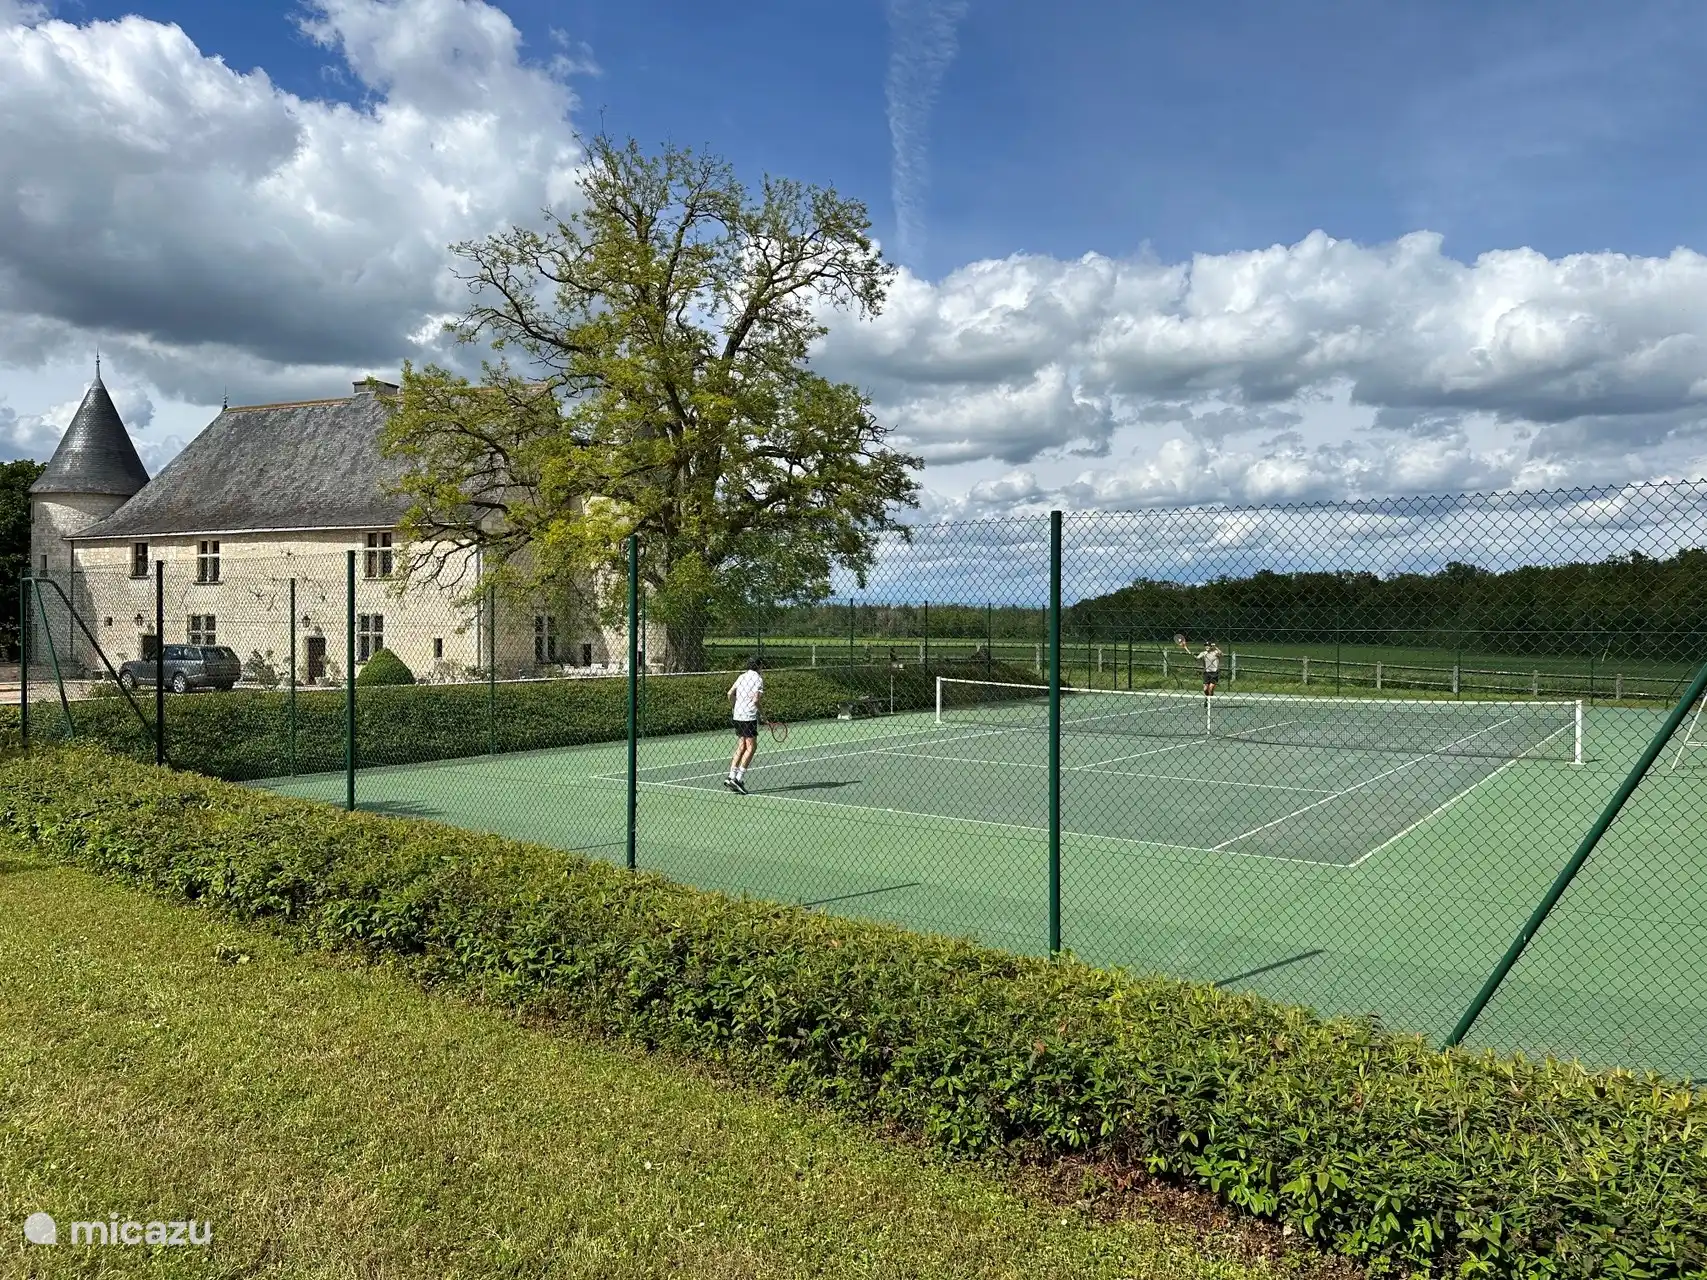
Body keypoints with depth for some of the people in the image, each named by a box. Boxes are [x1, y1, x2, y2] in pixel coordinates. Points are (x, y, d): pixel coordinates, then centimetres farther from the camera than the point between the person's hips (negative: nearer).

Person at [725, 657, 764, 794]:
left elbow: (730, 694, 11)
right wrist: (760, 711, 0)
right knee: (751, 748, -3)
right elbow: (756, 700, -16)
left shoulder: (741, 676, 12)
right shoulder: (758, 679, -8)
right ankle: (739, 778, -10)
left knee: (741, 748, 12)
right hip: (749, 717, -7)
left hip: (737, 716, 7)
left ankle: (731, 776, 5)